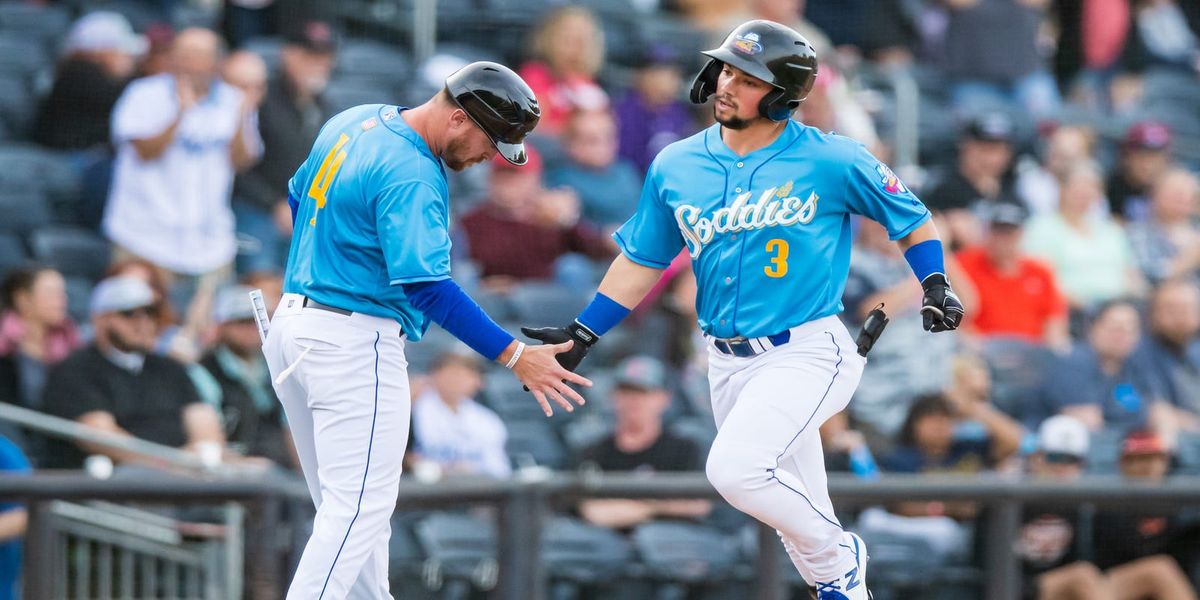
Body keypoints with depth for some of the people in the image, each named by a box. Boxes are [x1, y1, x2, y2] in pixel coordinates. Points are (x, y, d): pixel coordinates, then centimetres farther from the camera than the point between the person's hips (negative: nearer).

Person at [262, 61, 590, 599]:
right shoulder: (412, 176, -21)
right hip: (355, 341, -10)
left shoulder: (355, 123, 8)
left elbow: (298, 195, 22)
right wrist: (513, 356, -28)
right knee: (361, 505, -9)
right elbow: (428, 288, -27)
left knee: (345, 505, 14)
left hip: (293, 324, 10)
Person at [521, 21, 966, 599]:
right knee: (795, 508, 10)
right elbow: (641, 261, 13)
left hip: (807, 352, -5)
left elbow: (911, 220, 3)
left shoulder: (831, 161, -8)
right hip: (729, 361, 6)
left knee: (735, 469, -25)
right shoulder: (676, 166, 4)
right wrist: (580, 336, 8)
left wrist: (935, 285, -12)